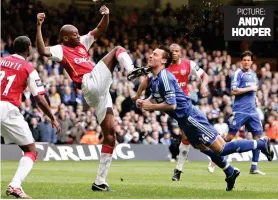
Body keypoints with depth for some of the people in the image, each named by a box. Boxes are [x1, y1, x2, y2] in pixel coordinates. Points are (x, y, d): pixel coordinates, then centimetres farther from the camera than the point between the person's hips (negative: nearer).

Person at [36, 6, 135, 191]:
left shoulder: (82, 43, 25)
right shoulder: (61, 50, 2)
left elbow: (101, 29, 25)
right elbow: (42, 50, -19)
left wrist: (106, 15, 6)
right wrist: (39, 26, -24)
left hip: (100, 91, 8)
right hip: (91, 84, -8)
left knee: (110, 134, 4)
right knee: (118, 50, -6)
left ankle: (100, 181, 5)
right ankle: (132, 72, -40)